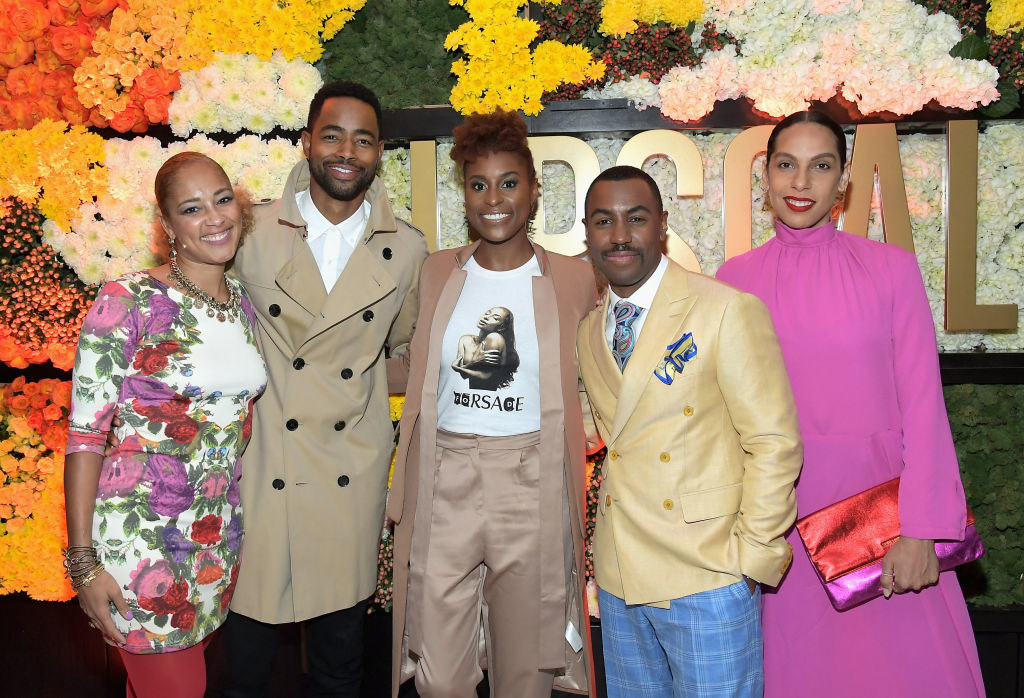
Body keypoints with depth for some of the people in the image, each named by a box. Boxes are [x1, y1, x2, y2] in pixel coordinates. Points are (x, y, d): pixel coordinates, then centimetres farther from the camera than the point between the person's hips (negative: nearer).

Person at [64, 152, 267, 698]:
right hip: (141, 536, -5)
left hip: (221, 538, 6)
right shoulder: (127, 301, -14)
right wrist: (83, 562, -12)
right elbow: (85, 435, -12)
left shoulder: (245, 306, 4)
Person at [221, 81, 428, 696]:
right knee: (250, 622, 8)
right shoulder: (252, 234, -3)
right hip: (262, 468, -1)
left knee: (342, 627, 15)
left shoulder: (407, 249, 1)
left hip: (353, 478, 1)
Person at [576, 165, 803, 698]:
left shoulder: (730, 312, -10)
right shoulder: (588, 331, 9)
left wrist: (751, 557, -11)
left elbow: (774, 445, -11)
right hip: (619, 578, 6)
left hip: (707, 579, -5)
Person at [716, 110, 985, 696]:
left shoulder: (891, 268, -1)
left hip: (877, 501, -1)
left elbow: (923, 406, -4)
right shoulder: (737, 277, 3)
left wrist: (921, 531, -10)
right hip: (780, 511, 1)